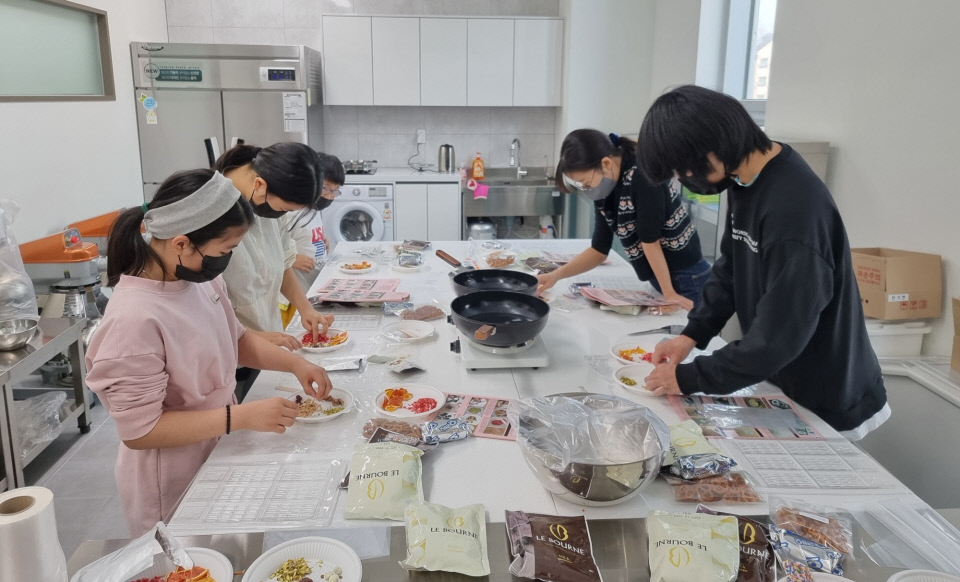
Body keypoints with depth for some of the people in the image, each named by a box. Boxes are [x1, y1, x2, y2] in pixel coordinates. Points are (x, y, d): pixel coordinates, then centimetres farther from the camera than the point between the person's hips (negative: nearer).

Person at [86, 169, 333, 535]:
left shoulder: (200, 278, -9)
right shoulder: (135, 318, -31)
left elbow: (235, 340, 9)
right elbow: (139, 431, -25)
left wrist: (294, 363, -5)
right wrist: (242, 417, -28)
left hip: (216, 457, 7)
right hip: (173, 490, -7)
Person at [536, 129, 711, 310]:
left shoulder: (644, 175, -22)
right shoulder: (605, 191, 1)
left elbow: (650, 240, -19)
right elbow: (599, 250, 7)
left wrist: (669, 293, -13)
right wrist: (556, 275, -3)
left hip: (687, 279, -7)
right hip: (660, 279, 7)